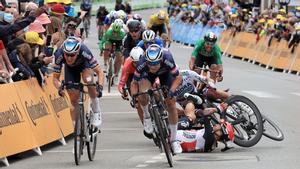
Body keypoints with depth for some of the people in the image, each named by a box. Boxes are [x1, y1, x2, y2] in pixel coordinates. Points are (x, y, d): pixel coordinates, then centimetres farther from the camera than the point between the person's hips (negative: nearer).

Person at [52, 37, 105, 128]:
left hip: (84, 63, -2)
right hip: (70, 69, 2)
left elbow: (99, 72, -36)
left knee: (88, 80, -33)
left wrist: (100, 87, -52)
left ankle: (96, 111, -14)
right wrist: (60, 87, -46)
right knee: (73, 98, -5)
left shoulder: (84, 52, -41)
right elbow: (55, 77, -26)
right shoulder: (59, 55, -37)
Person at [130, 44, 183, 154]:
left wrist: (171, 91, -43)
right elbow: (134, 82, -25)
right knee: (143, 94, -30)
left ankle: (173, 140, 5)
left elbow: (178, 77, -28)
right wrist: (134, 96, -42)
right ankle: (147, 117, 1)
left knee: (171, 103, -8)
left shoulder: (167, 60, -41)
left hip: (165, 73, 0)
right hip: (148, 75, 0)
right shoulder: (142, 64, -38)